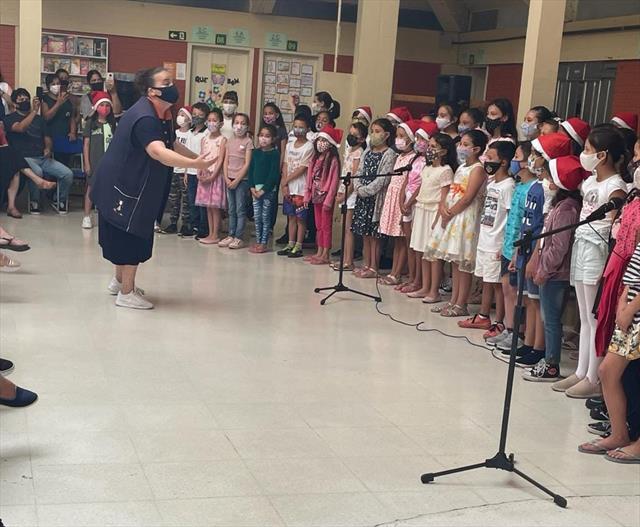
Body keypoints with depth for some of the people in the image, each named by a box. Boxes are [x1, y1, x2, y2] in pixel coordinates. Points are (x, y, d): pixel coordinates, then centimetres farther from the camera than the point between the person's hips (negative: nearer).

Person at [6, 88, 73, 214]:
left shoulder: (39, 118, 20)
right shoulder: (10, 118, 3)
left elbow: (47, 137, 20)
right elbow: (20, 128, -18)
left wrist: (48, 148, -3)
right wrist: (34, 111, -19)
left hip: (43, 158, 5)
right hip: (24, 158, -5)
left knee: (68, 174, -17)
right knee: (37, 172, -39)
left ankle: (60, 201, 7)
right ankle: (34, 202, -13)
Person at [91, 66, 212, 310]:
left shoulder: (159, 115, 6)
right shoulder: (144, 118, -27)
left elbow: (172, 145, 18)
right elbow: (158, 152, -42)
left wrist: (197, 158, 9)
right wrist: (193, 164, -51)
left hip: (130, 185, 10)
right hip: (123, 185, -10)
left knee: (126, 236, 21)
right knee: (132, 238, -3)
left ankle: (119, 281, 37)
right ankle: (127, 293, 7)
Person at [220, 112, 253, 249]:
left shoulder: (248, 142, -5)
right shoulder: (230, 141, 11)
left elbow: (247, 164, -10)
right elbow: (226, 161, 9)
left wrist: (237, 180, -13)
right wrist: (226, 178, -4)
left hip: (242, 180, -5)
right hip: (230, 180, 5)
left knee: (240, 210, -3)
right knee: (231, 210, 10)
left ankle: (239, 237, 0)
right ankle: (231, 235, 16)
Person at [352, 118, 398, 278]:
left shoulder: (389, 154, -9)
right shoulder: (368, 151, 13)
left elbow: (382, 180, -15)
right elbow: (359, 172, 11)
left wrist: (365, 190, -15)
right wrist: (358, 187, -7)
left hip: (376, 197, -7)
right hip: (362, 197, 7)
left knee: (374, 234, -2)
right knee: (365, 233, 11)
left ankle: (373, 268, 4)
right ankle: (366, 265, 20)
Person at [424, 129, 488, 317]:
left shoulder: (477, 169, -11)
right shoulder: (461, 168, 16)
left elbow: (467, 198, -17)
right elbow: (450, 192, 14)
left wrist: (450, 213, -12)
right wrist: (444, 208, -4)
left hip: (467, 218, -9)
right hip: (452, 217, 9)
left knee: (463, 262, -4)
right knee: (455, 261, 12)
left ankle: (461, 305, 0)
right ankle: (453, 300, 19)